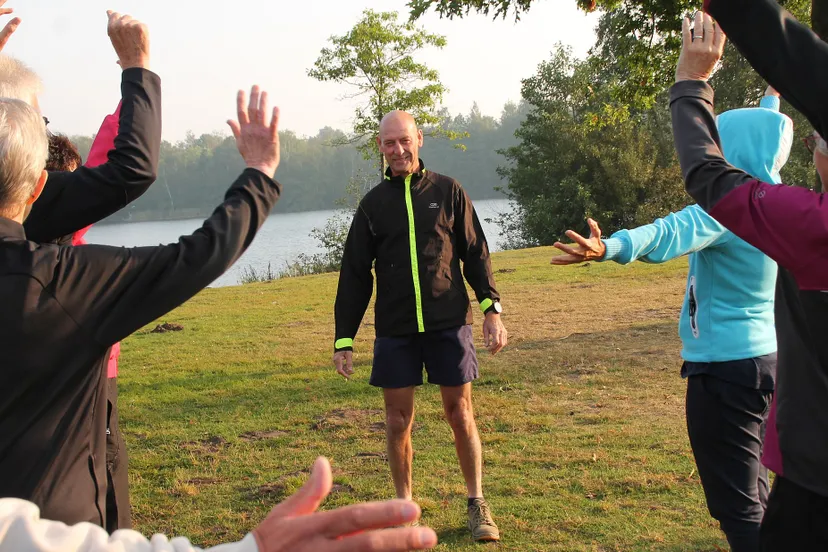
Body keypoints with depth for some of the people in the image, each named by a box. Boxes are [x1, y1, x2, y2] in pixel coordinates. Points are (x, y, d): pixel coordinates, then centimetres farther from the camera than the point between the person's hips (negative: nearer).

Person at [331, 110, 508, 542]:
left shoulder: (448, 191, 3)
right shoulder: (373, 203, 6)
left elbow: (476, 254, 5)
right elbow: (354, 276, 6)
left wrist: (492, 309, -6)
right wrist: (343, 339, 2)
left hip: (449, 324, -1)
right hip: (394, 330, 1)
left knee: (460, 415, 5)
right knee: (398, 422, 6)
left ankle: (477, 504, 20)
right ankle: (404, 505, 22)